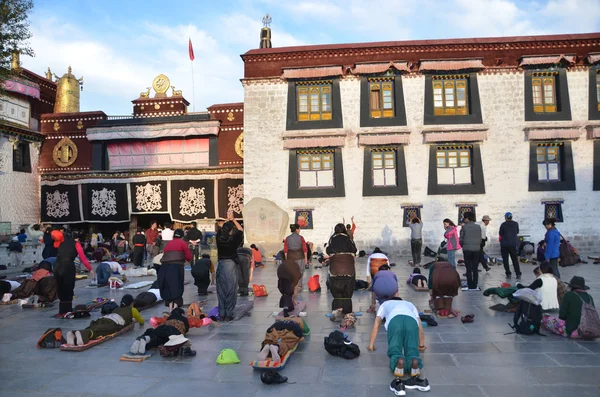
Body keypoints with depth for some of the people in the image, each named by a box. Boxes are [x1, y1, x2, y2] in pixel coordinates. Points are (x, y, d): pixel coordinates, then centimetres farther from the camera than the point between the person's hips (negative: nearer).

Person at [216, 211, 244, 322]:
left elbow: (220, 229, 19)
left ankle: (221, 314, 14)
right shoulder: (234, 240, -10)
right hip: (231, 265, -4)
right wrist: (233, 220, 12)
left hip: (220, 265, 4)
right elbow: (241, 230, 6)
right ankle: (228, 314, 5)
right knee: (231, 290, 3)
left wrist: (228, 220, 25)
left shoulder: (219, 238, -2)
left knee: (221, 290, 10)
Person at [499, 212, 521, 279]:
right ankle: (518, 274, 7)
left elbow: (500, 234, -5)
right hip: (513, 244, 3)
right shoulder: (515, 224, -1)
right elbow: (517, 232, 12)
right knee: (515, 259, 11)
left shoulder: (503, 225, -13)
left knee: (505, 260, 7)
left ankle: (508, 274, 7)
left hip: (504, 244, -3)